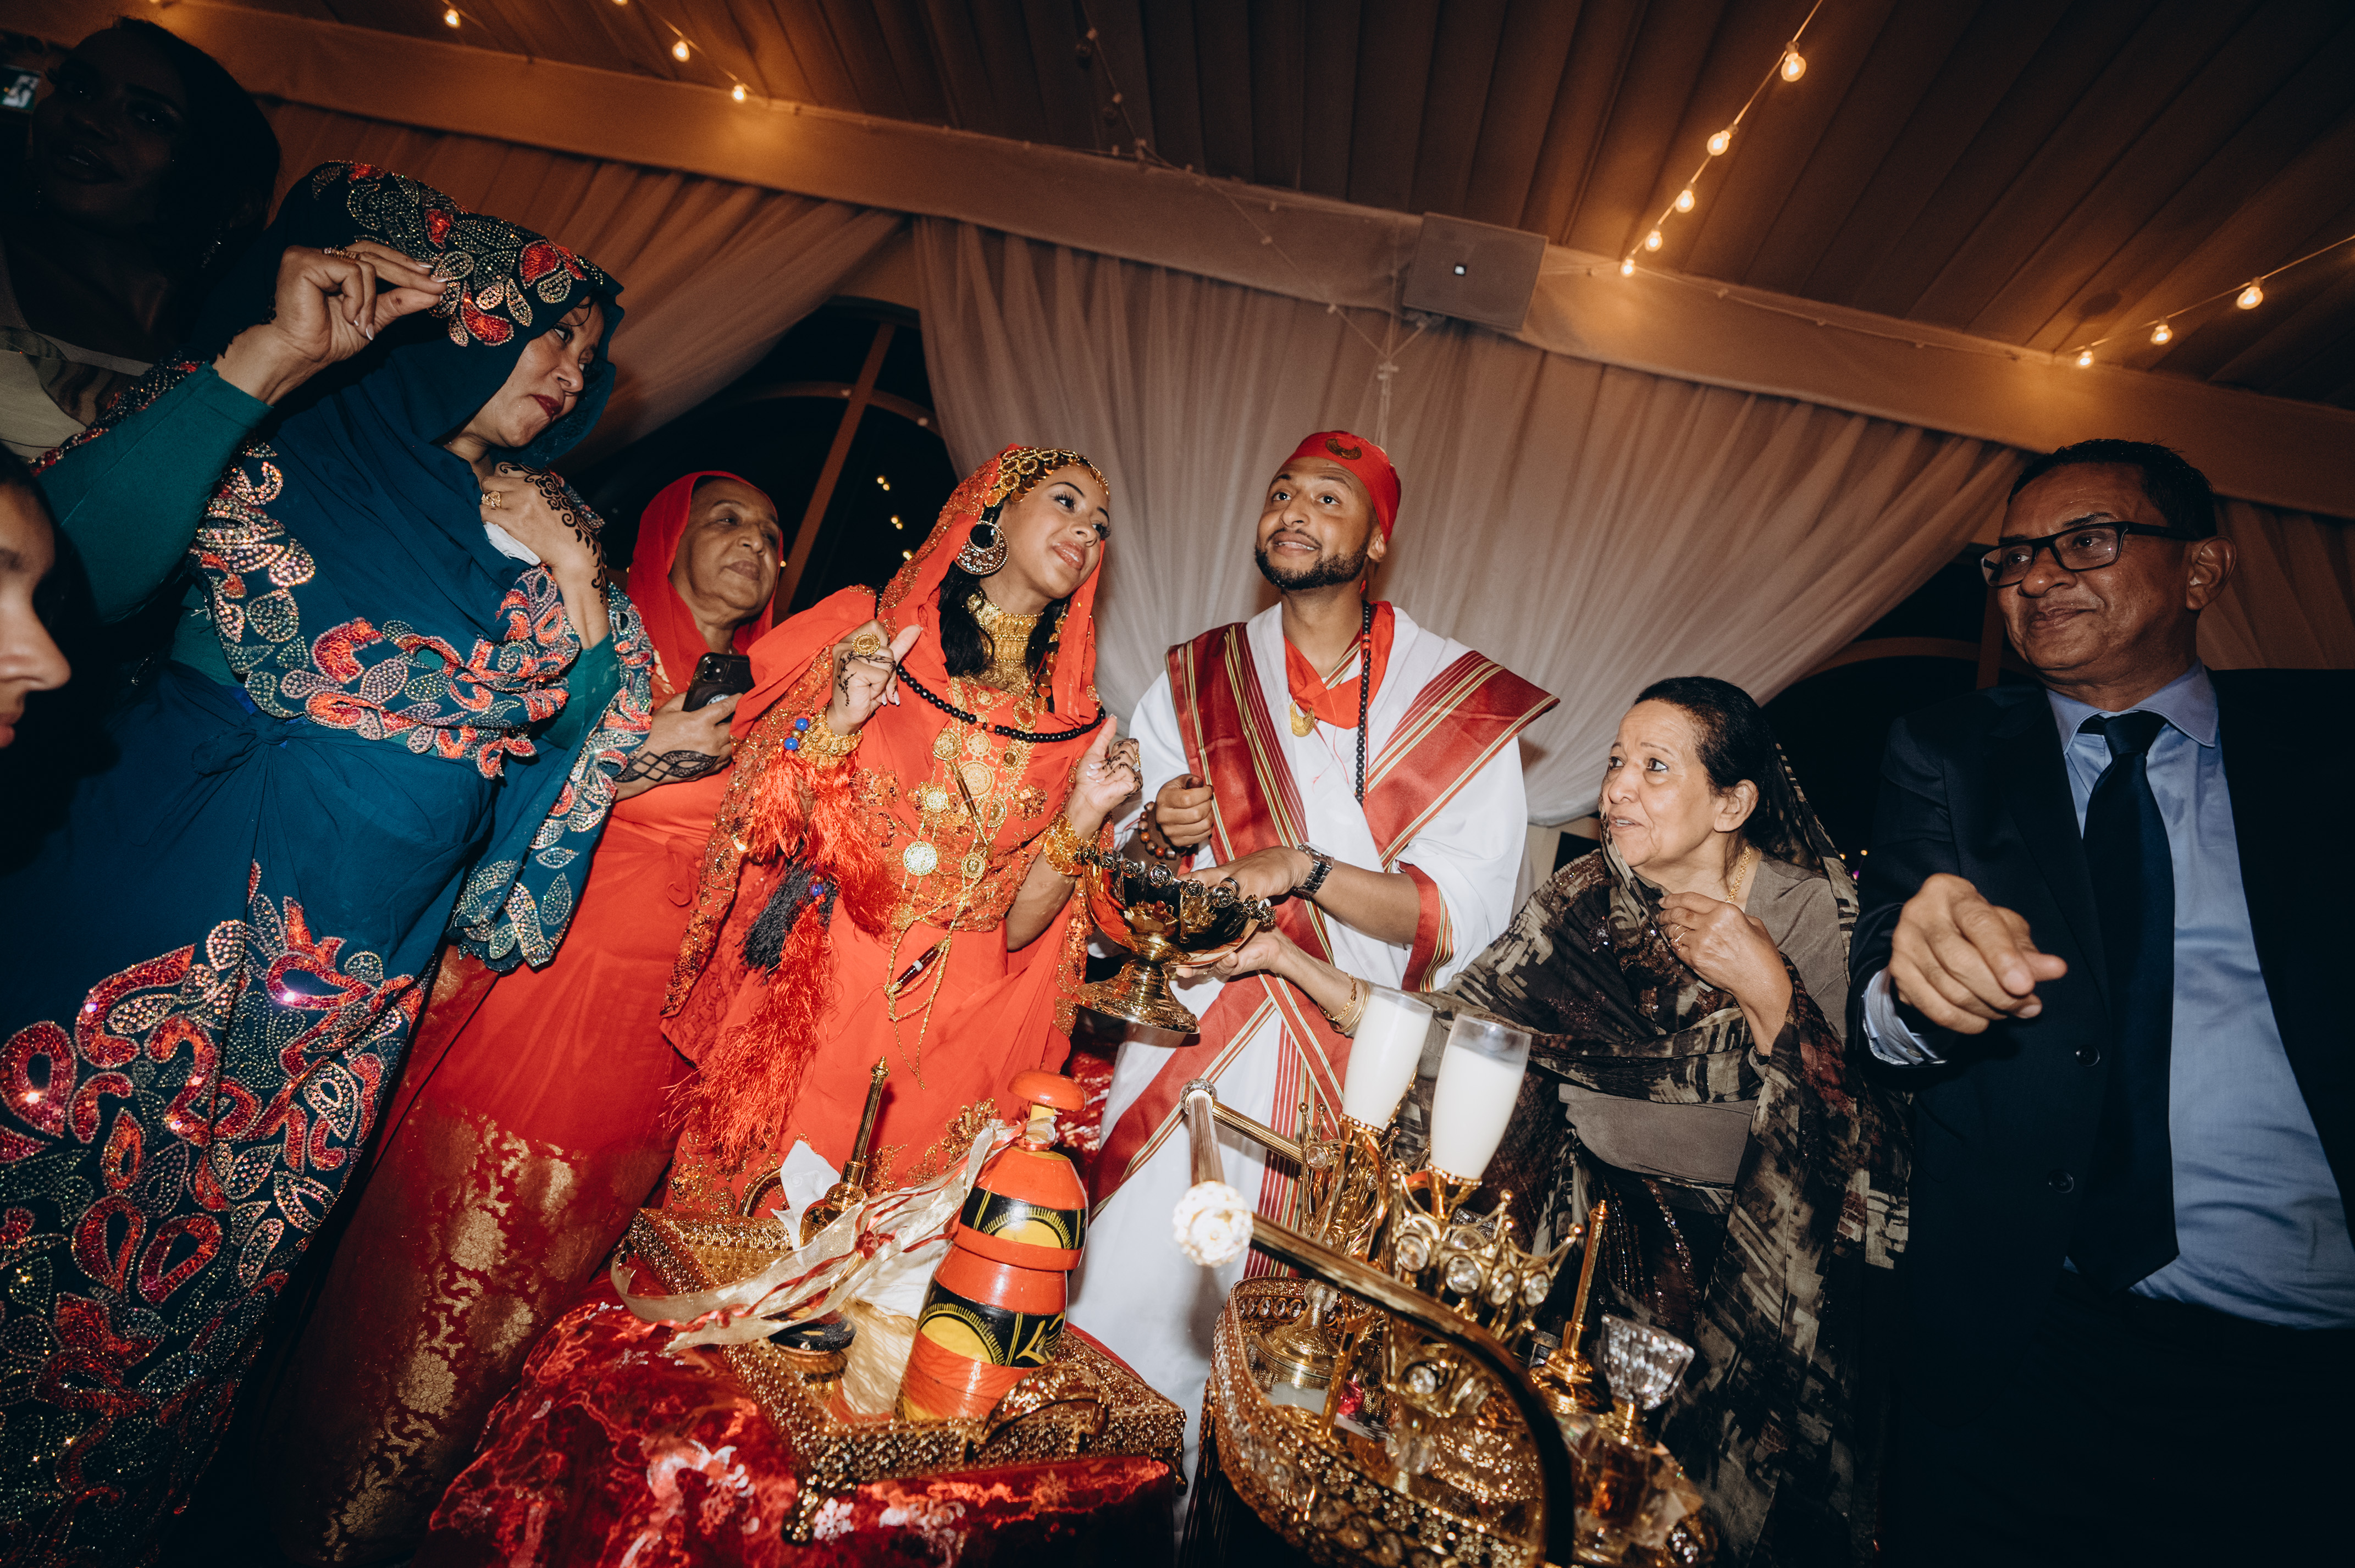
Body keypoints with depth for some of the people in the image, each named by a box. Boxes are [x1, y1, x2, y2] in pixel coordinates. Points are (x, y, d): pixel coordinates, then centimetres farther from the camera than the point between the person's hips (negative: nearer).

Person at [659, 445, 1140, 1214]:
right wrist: (838, 722, -17)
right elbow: (766, 830, -4)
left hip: (948, 1030, 2)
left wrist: (1084, 816, -11)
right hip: (806, 999, -1)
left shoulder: (1071, 722, 5)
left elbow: (1016, 926, 1)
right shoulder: (870, 634, 0)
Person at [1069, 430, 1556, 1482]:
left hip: (1353, 1075, -1)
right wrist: (1158, 835, -12)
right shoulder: (1198, 676, 7)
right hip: (1186, 1050, 2)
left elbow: (1465, 916, -9)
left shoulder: (1466, 703, -1)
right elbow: (1119, 872, 11)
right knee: (1129, 1298, 6)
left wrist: (1304, 867, -20)